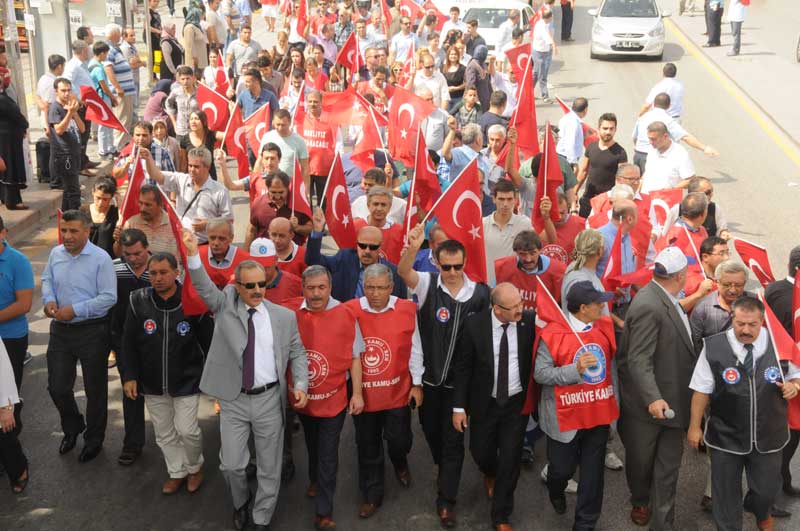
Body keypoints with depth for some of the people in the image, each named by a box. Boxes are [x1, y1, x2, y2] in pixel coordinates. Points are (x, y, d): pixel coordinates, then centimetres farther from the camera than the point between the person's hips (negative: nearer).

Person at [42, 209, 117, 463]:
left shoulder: (100, 258, -17)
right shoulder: (56, 254, -1)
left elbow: (109, 297, -18)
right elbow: (47, 279, 16)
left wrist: (75, 310, -21)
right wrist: (49, 299, -4)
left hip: (92, 331, -5)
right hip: (60, 330, 5)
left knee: (95, 389, 11)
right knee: (57, 387, 13)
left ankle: (94, 439, 32)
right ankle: (72, 428, 42)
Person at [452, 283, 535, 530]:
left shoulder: (529, 320, -15)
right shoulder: (474, 324, -15)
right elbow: (462, 367, -7)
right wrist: (459, 407, -7)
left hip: (517, 402, 0)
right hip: (484, 403, 0)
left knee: (510, 459, 4)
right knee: (480, 452, 15)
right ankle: (490, 475, 54)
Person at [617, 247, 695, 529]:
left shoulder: (666, 299, 3)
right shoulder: (648, 306, -25)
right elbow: (638, 360, -28)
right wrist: (653, 399, -35)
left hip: (672, 400, 8)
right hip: (649, 402, -7)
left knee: (669, 466, 12)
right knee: (641, 460, 18)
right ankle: (640, 502, 43)